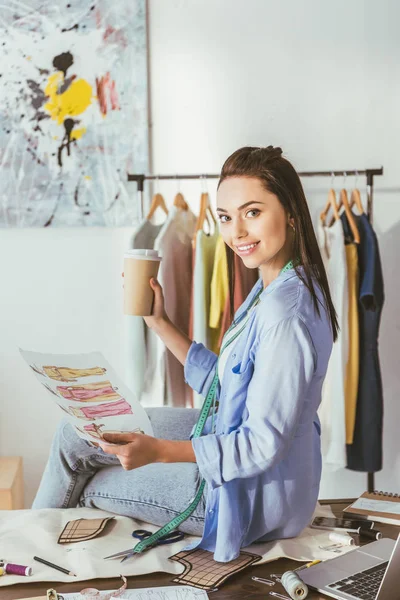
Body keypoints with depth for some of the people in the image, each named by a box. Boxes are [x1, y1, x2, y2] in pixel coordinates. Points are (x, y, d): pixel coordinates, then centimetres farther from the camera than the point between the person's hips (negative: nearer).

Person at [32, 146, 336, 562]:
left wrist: (158, 451, -31)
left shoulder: (284, 313, -31)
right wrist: (160, 323, 4)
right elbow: (222, 382, 9)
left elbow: (263, 445, -29)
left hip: (252, 495, -9)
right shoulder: (272, 288, 2)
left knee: (84, 485, 7)